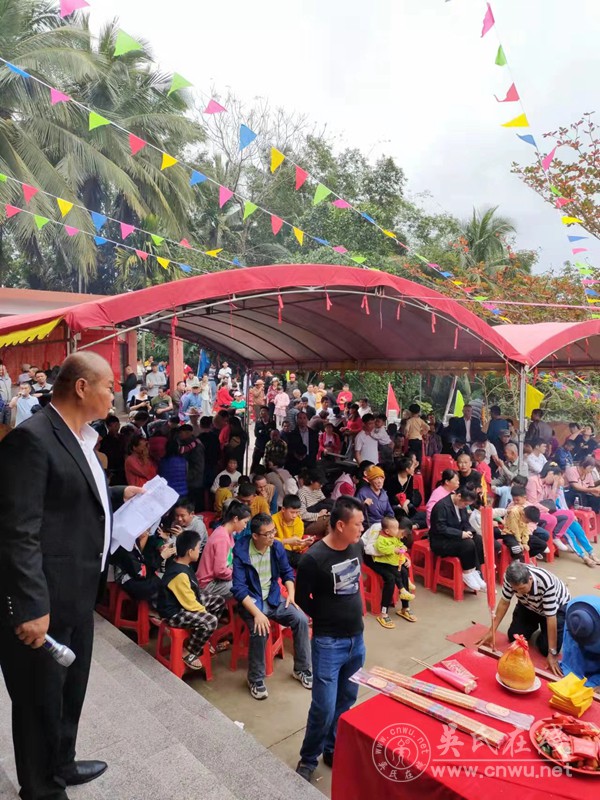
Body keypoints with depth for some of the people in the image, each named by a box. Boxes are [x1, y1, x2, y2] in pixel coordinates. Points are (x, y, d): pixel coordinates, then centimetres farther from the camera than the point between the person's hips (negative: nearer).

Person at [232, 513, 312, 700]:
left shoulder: (277, 546, -5)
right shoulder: (241, 552, -20)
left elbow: (287, 572, 10)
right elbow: (239, 588, -22)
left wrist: (291, 594, -6)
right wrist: (257, 613, -30)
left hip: (274, 598, 5)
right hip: (251, 601, -4)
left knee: (301, 619, -15)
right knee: (260, 630, -31)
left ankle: (302, 669, 6)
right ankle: (256, 679, -6)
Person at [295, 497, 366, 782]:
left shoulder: (357, 548, -3)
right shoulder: (315, 558, -22)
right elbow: (302, 599, -10)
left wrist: (352, 612, 10)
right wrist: (328, 618, -2)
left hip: (357, 638, 6)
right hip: (329, 642, -6)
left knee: (346, 701, 17)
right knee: (324, 707, -1)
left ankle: (334, 751, 38)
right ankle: (308, 759, 24)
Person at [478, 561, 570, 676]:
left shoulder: (546, 583, -44)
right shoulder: (511, 577, -31)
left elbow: (551, 618, -36)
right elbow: (504, 602, -16)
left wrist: (552, 654, -33)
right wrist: (492, 631, -14)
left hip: (557, 606, -4)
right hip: (528, 605, 4)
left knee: (546, 648, -15)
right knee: (514, 636, -5)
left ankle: (543, 627, 16)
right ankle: (534, 624, 25)